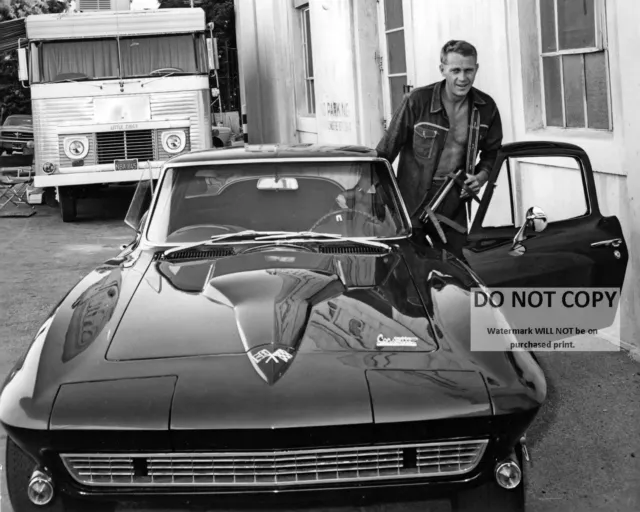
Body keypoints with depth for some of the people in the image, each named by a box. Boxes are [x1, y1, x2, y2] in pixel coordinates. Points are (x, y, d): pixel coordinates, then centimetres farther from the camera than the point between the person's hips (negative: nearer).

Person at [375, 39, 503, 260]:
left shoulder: (486, 107, 0)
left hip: (453, 201, 3)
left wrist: (482, 175, -4)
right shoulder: (417, 100, -13)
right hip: (412, 199, -3)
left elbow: (492, 151, 15)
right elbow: (388, 147, -6)